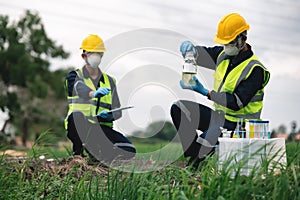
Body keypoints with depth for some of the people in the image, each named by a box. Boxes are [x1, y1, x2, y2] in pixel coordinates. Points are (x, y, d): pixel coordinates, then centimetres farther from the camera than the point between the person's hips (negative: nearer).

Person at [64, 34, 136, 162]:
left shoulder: (109, 81, 19)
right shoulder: (74, 76, 7)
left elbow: (117, 112, 11)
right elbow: (80, 89, -20)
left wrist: (108, 115, -15)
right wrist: (94, 93, -44)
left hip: (102, 127, 3)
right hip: (78, 127, -3)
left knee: (129, 151, -21)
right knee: (77, 115, -39)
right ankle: (78, 154, -18)